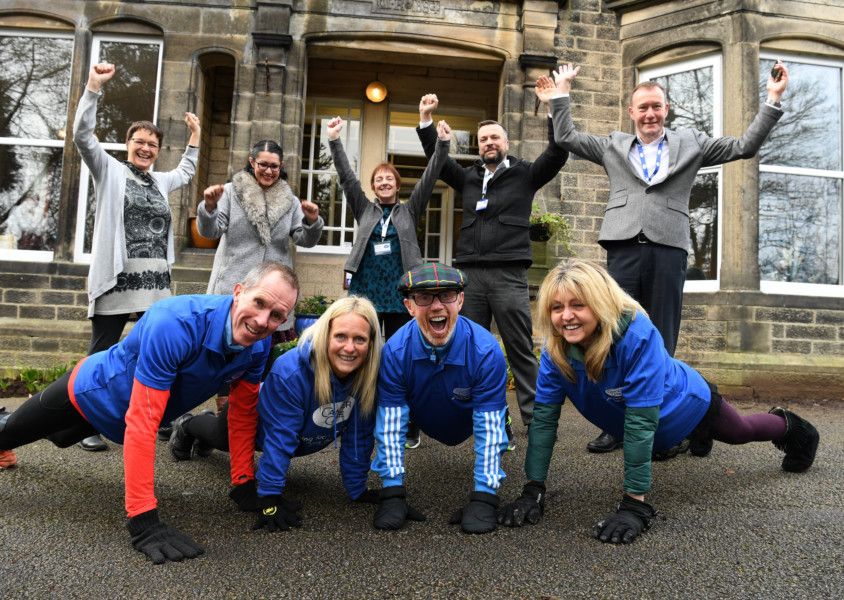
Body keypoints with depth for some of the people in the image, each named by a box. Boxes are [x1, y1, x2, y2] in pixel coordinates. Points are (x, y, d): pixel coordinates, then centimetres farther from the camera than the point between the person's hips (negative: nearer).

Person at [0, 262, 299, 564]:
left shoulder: (258, 344, -26)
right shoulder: (173, 325, -45)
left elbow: (243, 413, -13)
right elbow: (142, 424, -44)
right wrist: (143, 521, -43)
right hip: (91, 390, -7)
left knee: (60, 438, 37)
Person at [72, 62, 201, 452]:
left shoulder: (160, 181, 19)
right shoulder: (110, 171, 4)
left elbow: (185, 174, 39)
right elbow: (82, 134, -8)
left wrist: (194, 138, 36)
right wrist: (94, 88, -13)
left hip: (156, 281, 5)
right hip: (116, 278, -5)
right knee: (102, 353, 0)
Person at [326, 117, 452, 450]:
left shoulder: (409, 211, 12)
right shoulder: (364, 210, 13)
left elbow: (428, 179, 3)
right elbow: (347, 177, 5)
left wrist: (442, 144, -7)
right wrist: (334, 141, -4)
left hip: (400, 295, -1)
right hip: (366, 293, 1)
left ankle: (407, 427, 12)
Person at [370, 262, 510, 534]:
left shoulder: (485, 351, -37)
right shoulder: (395, 351, -33)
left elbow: (489, 427, -34)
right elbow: (390, 425, -28)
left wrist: (483, 499, -36)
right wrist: (392, 494, -31)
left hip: (470, 425, 0)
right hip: (423, 424, 1)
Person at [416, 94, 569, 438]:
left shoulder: (524, 174, 10)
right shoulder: (469, 178, 20)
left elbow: (557, 153, -1)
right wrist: (425, 119, 17)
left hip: (509, 275, -4)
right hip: (469, 274, 4)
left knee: (520, 349, -2)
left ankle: (534, 417, 4)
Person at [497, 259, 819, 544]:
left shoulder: (638, 336, -45)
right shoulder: (555, 348, -31)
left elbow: (640, 421, -44)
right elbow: (544, 416, -28)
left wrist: (634, 504, -42)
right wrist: (533, 490, -32)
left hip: (684, 401, -4)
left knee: (740, 431, 28)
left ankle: (788, 426, 62)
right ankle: (698, 438, 73)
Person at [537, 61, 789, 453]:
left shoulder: (690, 144, 18)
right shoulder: (613, 145, 20)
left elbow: (745, 146, 17)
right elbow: (566, 138, 22)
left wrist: (772, 101, 12)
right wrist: (560, 97, 19)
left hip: (668, 249, 0)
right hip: (623, 248, 1)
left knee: (661, 344, 4)